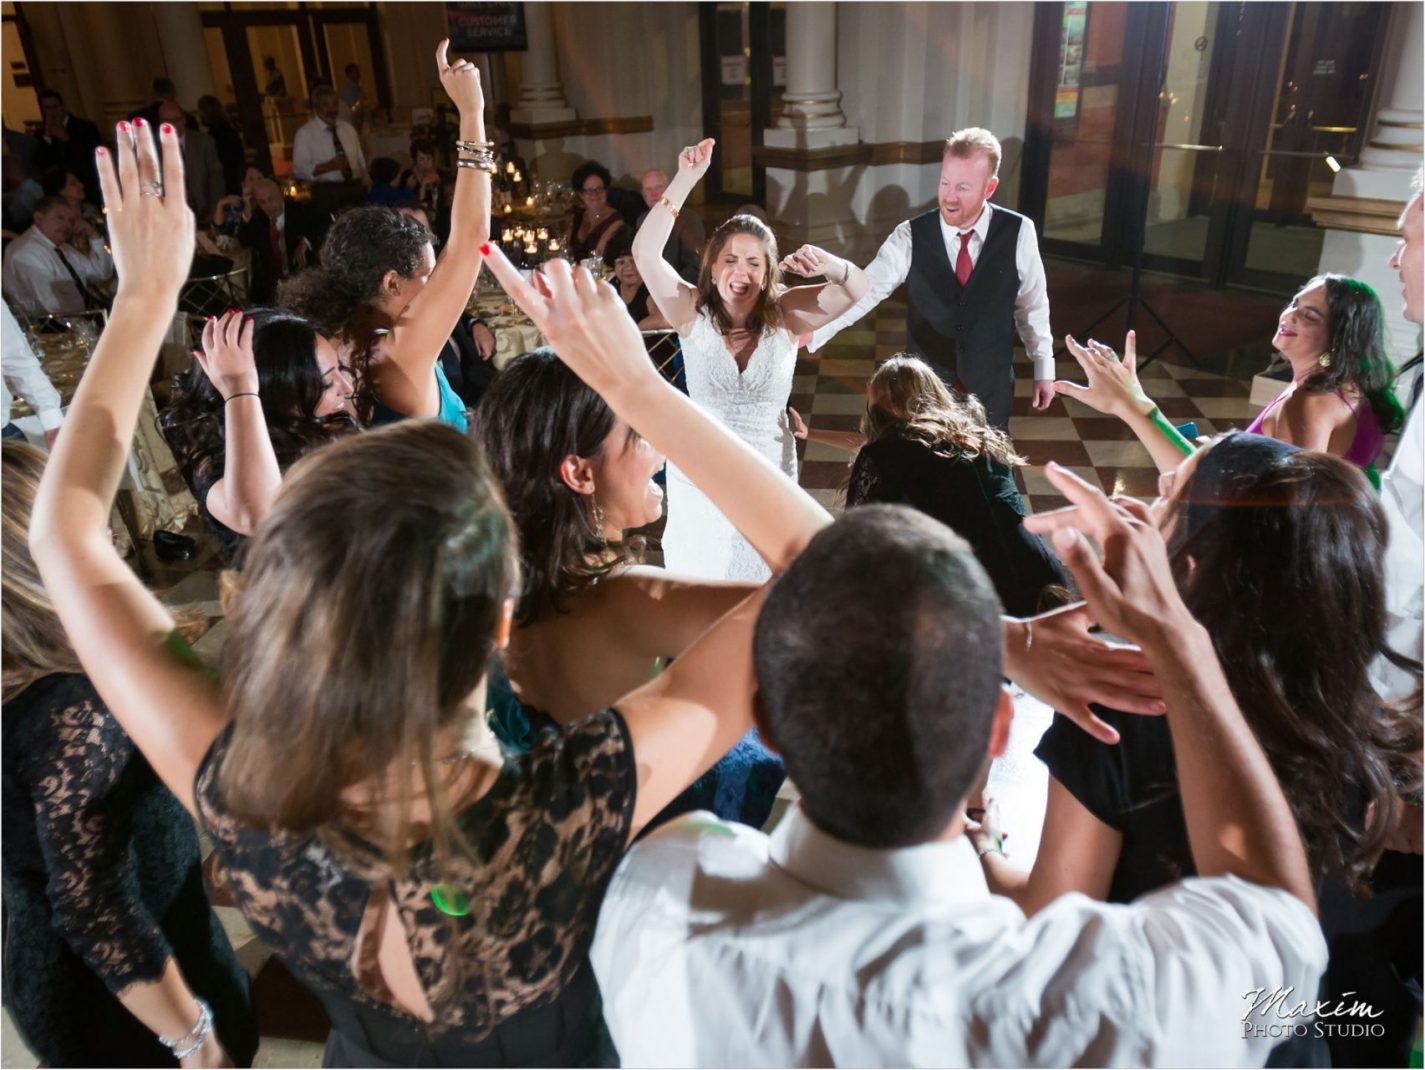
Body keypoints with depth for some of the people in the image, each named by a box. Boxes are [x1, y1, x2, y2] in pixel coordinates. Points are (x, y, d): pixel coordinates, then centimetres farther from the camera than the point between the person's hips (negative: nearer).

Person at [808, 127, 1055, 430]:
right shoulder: (910, 237, -13)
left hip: (990, 387, 0)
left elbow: (1033, 304, 0)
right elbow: (864, 290, -19)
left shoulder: (1018, 233, -11)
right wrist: (813, 331, -34)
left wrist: (1044, 368, 6)